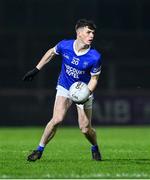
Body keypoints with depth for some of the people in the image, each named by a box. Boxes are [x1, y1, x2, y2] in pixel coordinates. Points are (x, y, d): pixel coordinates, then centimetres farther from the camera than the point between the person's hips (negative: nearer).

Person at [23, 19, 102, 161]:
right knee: (57, 120, -19)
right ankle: (39, 150, -3)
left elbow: (94, 79, -10)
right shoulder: (64, 46, -17)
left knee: (85, 129, -2)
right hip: (64, 88, 1)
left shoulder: (95, 57, -22)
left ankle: (95, 148, 30)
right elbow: (51, 52, 6)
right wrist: (36, 70, 10)